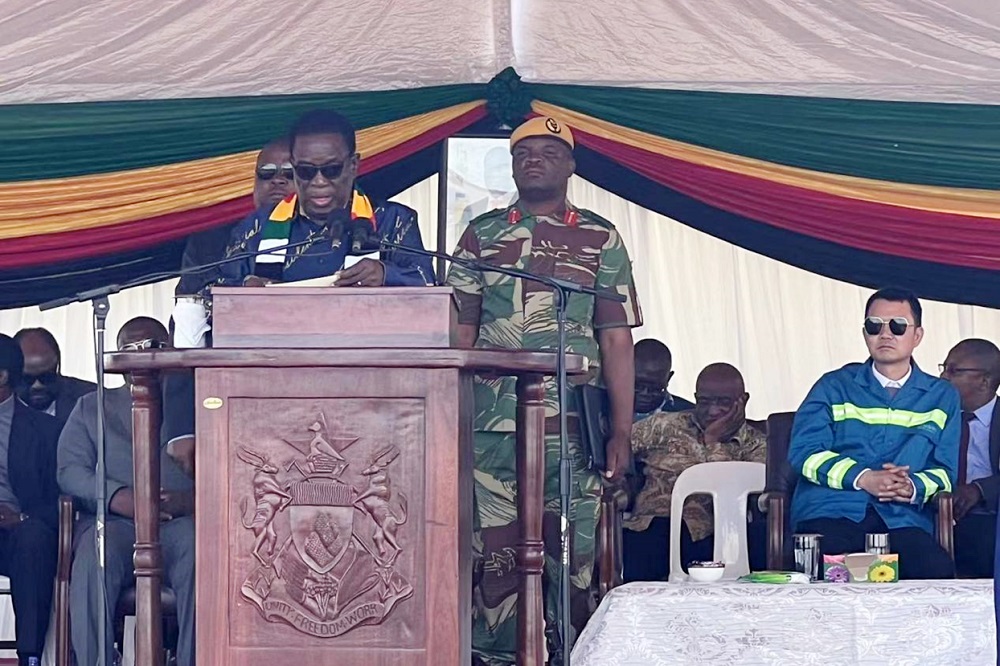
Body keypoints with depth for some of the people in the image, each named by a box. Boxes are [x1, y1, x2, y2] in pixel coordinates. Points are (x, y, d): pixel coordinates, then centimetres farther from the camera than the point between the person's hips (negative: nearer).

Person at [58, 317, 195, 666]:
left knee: (199, 551, -37)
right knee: (95, 554, -36)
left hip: (181, 521, 0)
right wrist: (121, 499, -11)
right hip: (114, 522, 1)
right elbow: (71, 470, 10)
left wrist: (191, 500, -15)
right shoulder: (92, 407, 27)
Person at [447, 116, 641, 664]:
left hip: (574, 426, -1)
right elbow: (460, 332, 11)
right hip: (492, 424, 1)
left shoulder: (601, 240, 10)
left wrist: (622, 433, -1)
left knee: (575, 557, -2)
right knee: (495, 556, 0)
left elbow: (616, 339, 6)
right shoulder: (481, 235, 13)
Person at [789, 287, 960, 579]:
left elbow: (947, 469, 14)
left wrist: (914, 487, -11)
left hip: (904, 520, 2)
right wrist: (863, 478, -12)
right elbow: (804, 451, 4)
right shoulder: (834, 387, 17)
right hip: (831, 513, -2)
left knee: (938, 571, -32)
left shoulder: (942, 397, 22)